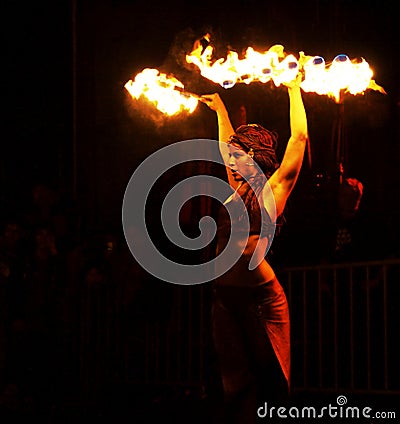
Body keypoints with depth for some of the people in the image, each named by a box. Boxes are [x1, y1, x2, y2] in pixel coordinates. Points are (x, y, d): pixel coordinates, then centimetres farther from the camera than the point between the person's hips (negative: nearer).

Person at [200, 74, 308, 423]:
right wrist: (220, 109, 41)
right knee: (237, 382, 8)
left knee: (272, 379, -3)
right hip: (226, 297, 6)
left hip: (262, 295, -6)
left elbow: (299, 137, 3)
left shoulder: (273, 191, 1)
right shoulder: (238, 190, 15)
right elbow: (228, 145, 32)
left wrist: (294, 90, 12)